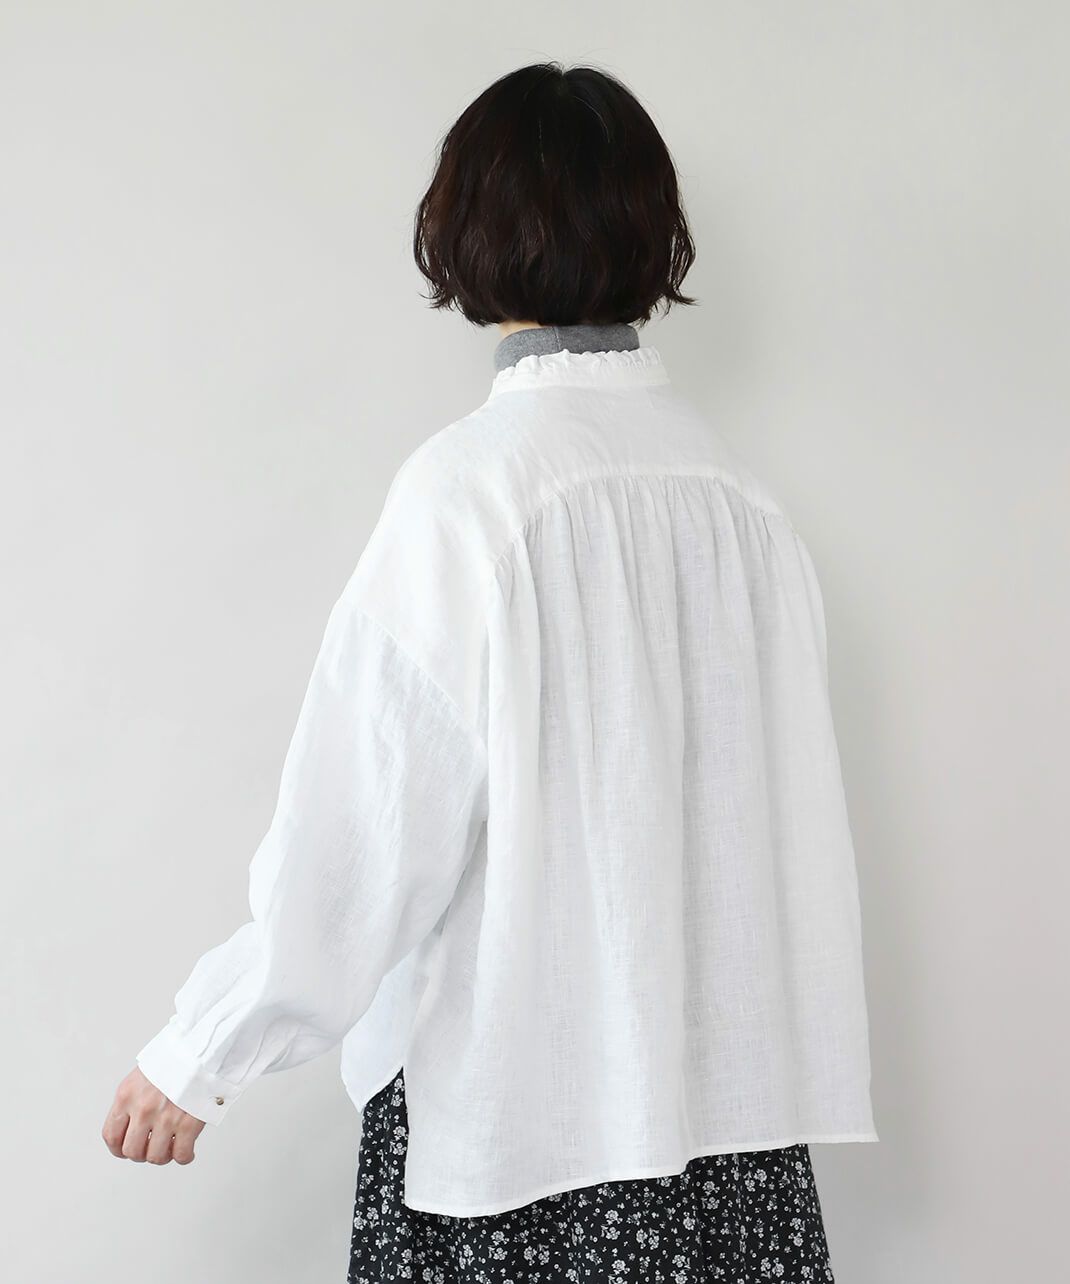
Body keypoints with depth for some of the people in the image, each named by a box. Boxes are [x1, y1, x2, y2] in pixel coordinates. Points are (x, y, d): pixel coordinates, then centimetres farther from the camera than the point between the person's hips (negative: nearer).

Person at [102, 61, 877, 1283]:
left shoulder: (470, 484, -14)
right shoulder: (740, 492, 1)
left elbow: (367, 823, -14)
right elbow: (791, 802, 7)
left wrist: (201, 1054, -3)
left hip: (518, 1092, -4)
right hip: (731, 1089, 5)